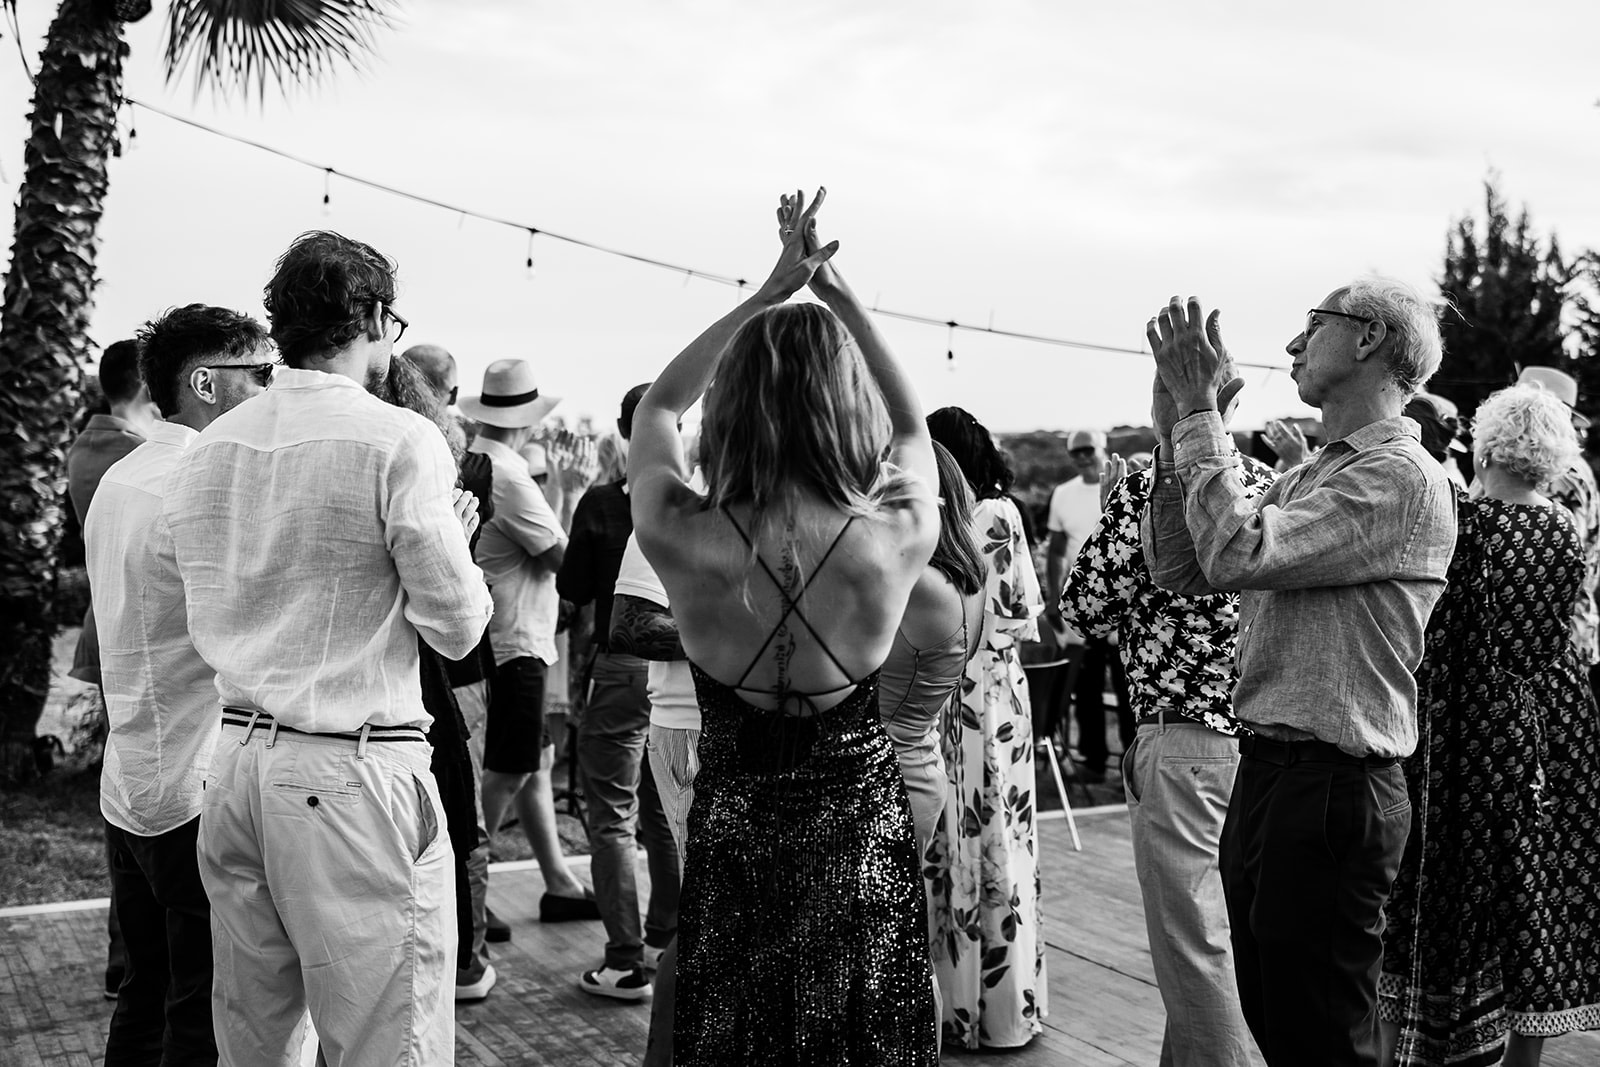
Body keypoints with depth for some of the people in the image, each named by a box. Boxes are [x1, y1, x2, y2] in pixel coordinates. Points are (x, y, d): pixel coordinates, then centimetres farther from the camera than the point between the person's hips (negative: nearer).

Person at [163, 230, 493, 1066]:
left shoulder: (204, 451, 9)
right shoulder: (399, 440, -11)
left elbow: (211, 625, 13)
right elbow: (457, 627, -10)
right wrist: (454, 538, 8)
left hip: (236, 762, 7)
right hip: (355, 775, -7)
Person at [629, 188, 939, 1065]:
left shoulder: (681, 539, -20)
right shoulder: (898, 539, -19)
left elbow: (656, 405, 2)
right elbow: (910, 424, 5)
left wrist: (769, 294, 0)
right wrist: (840, 296, 5)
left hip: (733, 839, 0)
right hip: (862, 838, 0)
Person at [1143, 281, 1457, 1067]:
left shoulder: (1401, 475, -13)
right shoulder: (1306, 476, 15)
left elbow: (1239, 552, -23)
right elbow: (1179, 570, 11)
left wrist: (1200, 412, -14)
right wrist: (1176, 426, 4)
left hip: (1332, 786, -9)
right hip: (1263, 769, 9)